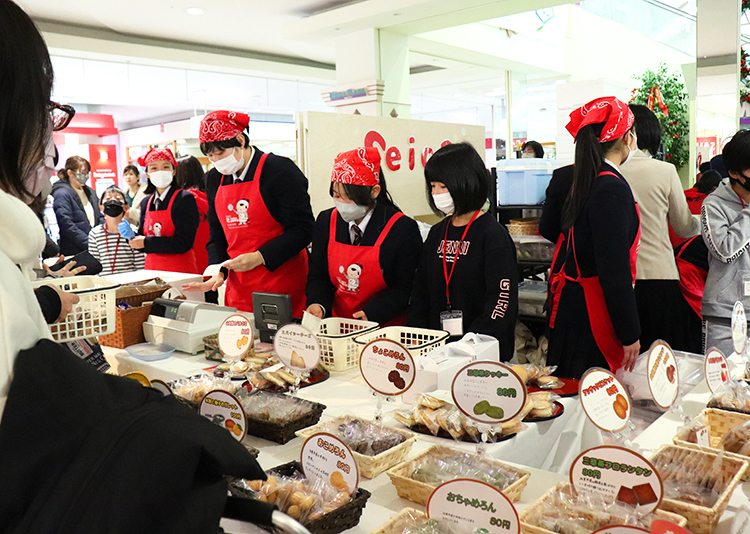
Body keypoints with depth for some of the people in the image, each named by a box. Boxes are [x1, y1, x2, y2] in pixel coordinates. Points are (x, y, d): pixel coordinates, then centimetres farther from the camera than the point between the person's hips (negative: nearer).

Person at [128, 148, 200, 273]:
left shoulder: (185, 199, -9)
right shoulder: (146, 202, 11)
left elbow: (183, 243, -17)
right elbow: (142, 237, 15)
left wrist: (146, 242, -15)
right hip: (152, 270, 5)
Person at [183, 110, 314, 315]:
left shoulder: (280, 170, -8)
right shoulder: (215, 179, 12)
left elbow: (303, 229, -11)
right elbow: (217, 235, 16)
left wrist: (259, 257, -18)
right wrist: (218, 272, -1)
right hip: (238, 286, 5)